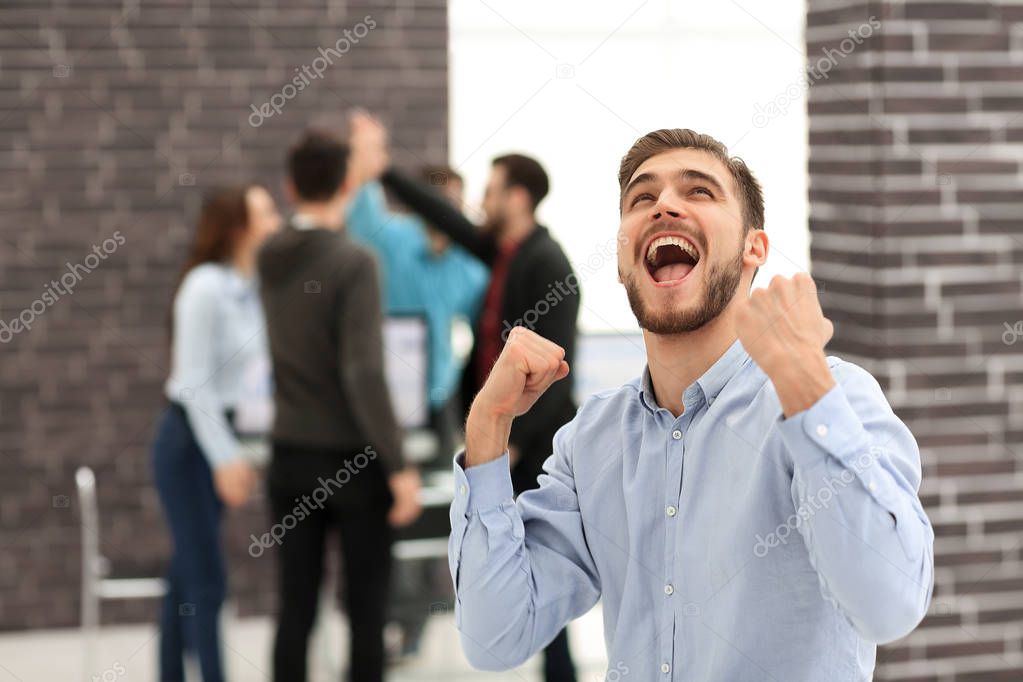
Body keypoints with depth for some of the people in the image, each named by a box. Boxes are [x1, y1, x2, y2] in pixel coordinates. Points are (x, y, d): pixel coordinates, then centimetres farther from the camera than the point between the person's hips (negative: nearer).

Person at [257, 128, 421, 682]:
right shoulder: (354, 264, -17)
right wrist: (399, 466, -18)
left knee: (295, 609, 7)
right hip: (353, 461, -5)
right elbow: (364, 374, -23)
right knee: (366, 610, 5)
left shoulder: (269, 259, 3)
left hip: (291, 457, 6)